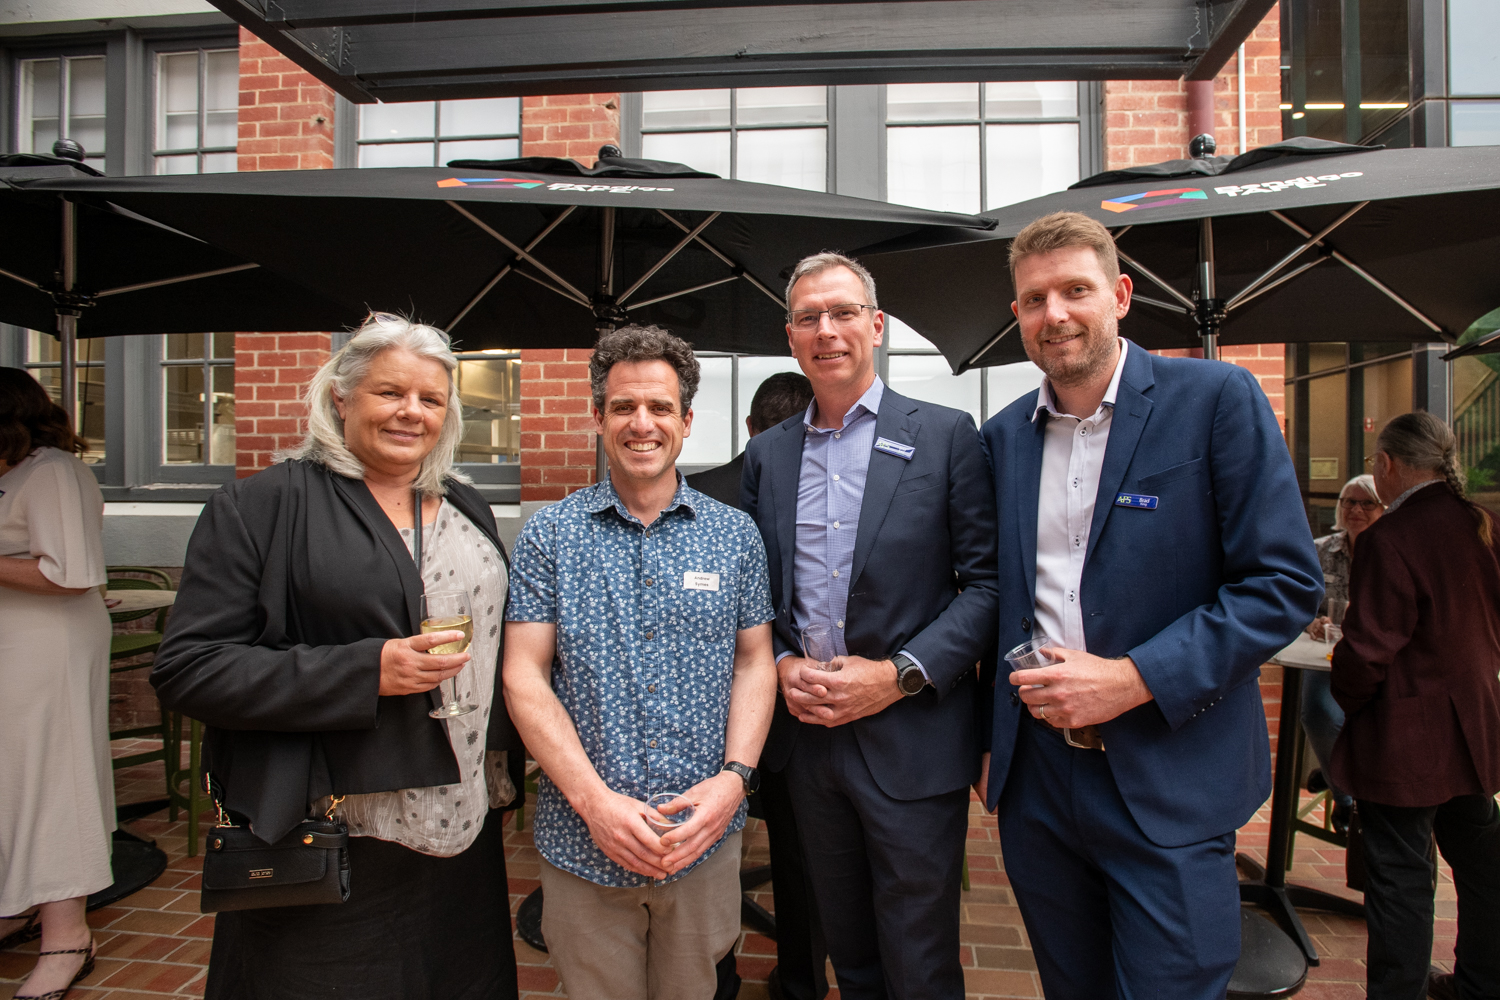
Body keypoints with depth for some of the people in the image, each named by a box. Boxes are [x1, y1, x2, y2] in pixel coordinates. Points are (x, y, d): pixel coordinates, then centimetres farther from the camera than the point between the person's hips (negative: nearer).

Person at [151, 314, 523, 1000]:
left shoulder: (466, 508, 11)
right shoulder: (259, 507, -7)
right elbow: (187, 667, -13)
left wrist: (507, 766, 10)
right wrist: (364, 671, -22)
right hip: (329, 850, -5)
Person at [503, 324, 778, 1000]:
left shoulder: (734, 534, 1)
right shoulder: (550, 534, -3)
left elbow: (754, 661, 3)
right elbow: (524, 674, -6)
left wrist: (733, 776, -12)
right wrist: (593, 798, -16)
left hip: (705, 838, 1)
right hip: (583, 842, -1)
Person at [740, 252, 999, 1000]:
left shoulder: (946, 436, -5)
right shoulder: (766, 455, 7)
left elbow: (987, 581, -8)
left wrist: (901, 674, -16)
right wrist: (780, 664, -6)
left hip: (911, 740, -4)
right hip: (807, 735, 4)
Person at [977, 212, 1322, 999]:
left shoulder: (1217, 399, -7)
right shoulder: (1003, 435, 7)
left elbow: (1287, 583, -11)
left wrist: (1133, 678, -19)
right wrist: (1018, 690, 1)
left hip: (1169, 784, -4)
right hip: (1035, 777, 5)